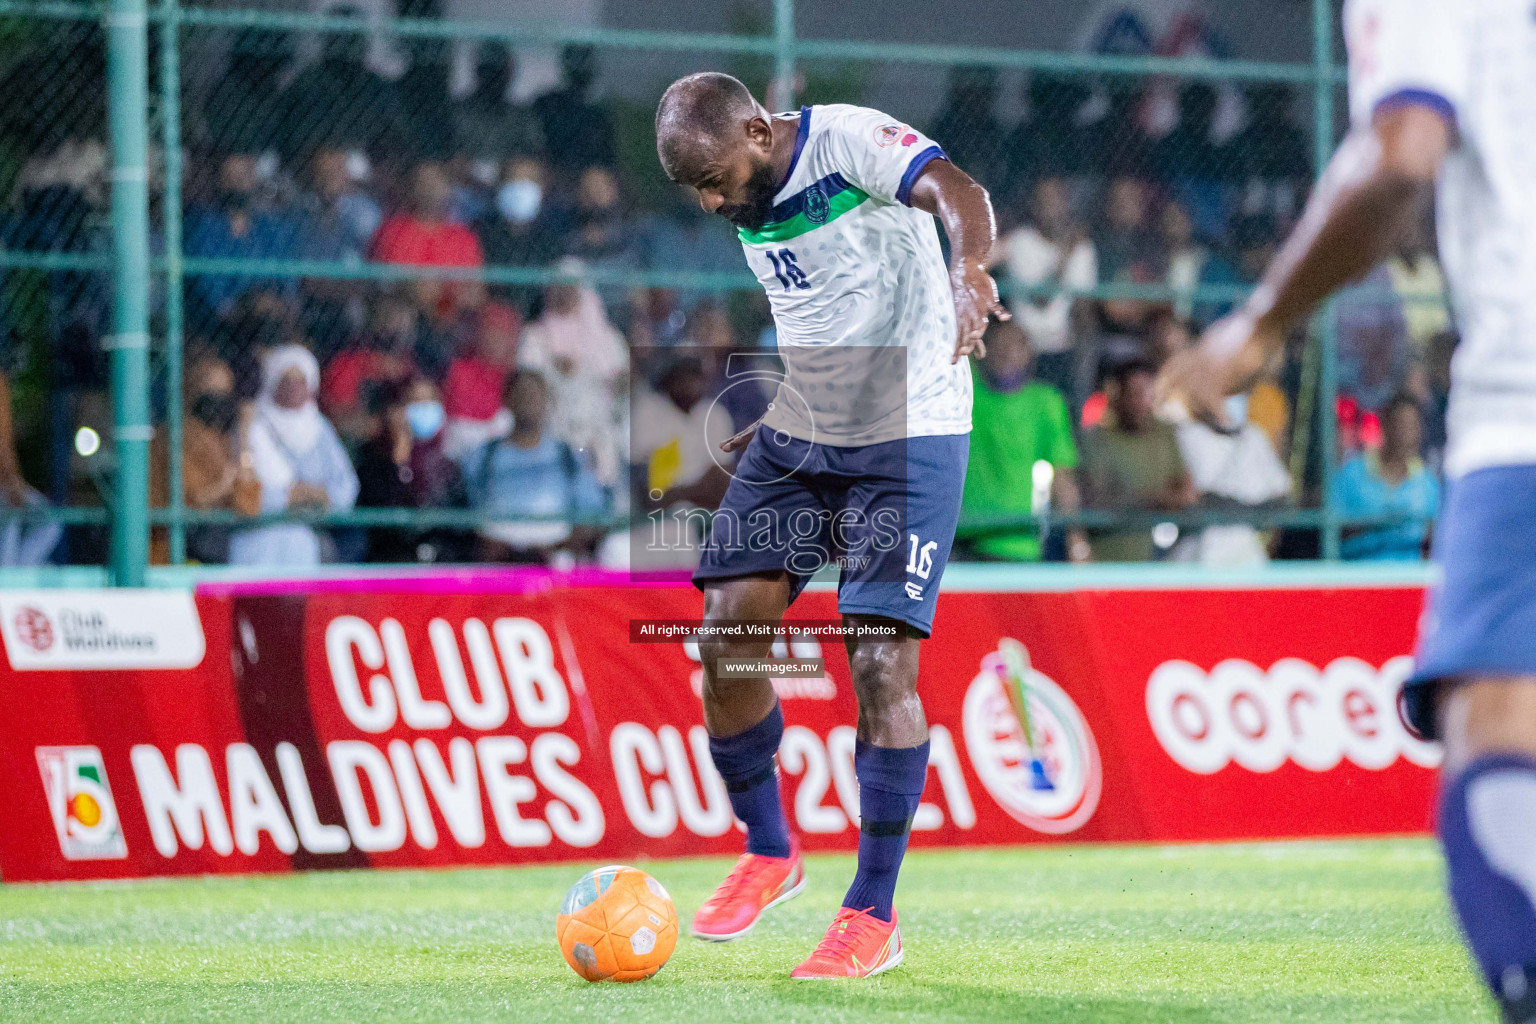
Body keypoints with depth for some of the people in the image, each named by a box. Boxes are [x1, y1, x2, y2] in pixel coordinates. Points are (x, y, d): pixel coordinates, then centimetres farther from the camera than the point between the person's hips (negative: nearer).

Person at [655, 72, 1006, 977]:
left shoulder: (849, 140, -17)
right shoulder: (748, 199, 6)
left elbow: (961, 195, -35)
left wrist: (968, 272, -55)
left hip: (909, 436, -7)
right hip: (800, 435, 7)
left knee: (880, 659, -12)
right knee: (726, 629, -2)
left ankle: (874, 915, -4)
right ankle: (769, 852, 18)